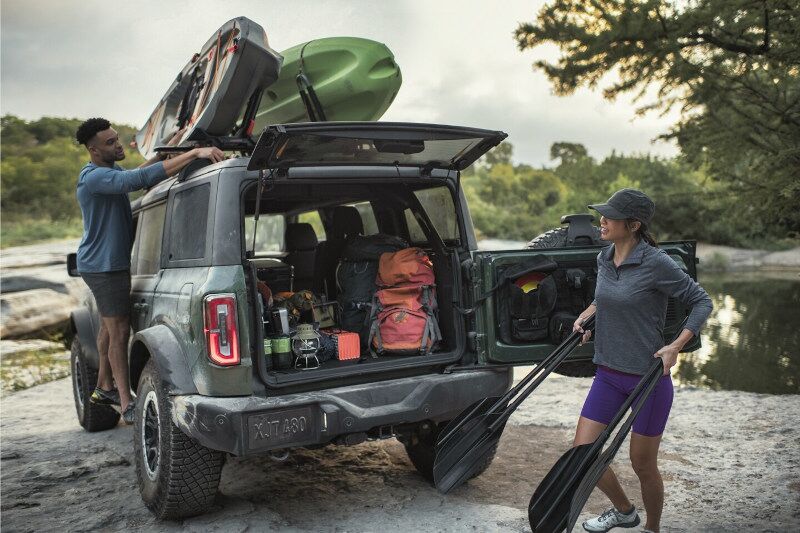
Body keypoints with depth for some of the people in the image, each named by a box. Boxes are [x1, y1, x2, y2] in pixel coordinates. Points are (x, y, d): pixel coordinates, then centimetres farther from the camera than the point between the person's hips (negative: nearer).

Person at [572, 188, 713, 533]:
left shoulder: (656, 263, -17)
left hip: (649, 376, -6)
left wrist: (676, 346, -19)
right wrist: (586, 315, 7)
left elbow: (702, 301, -9)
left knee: (642, 463, 8)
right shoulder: (604, 258, 3)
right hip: (609, 374, 6)